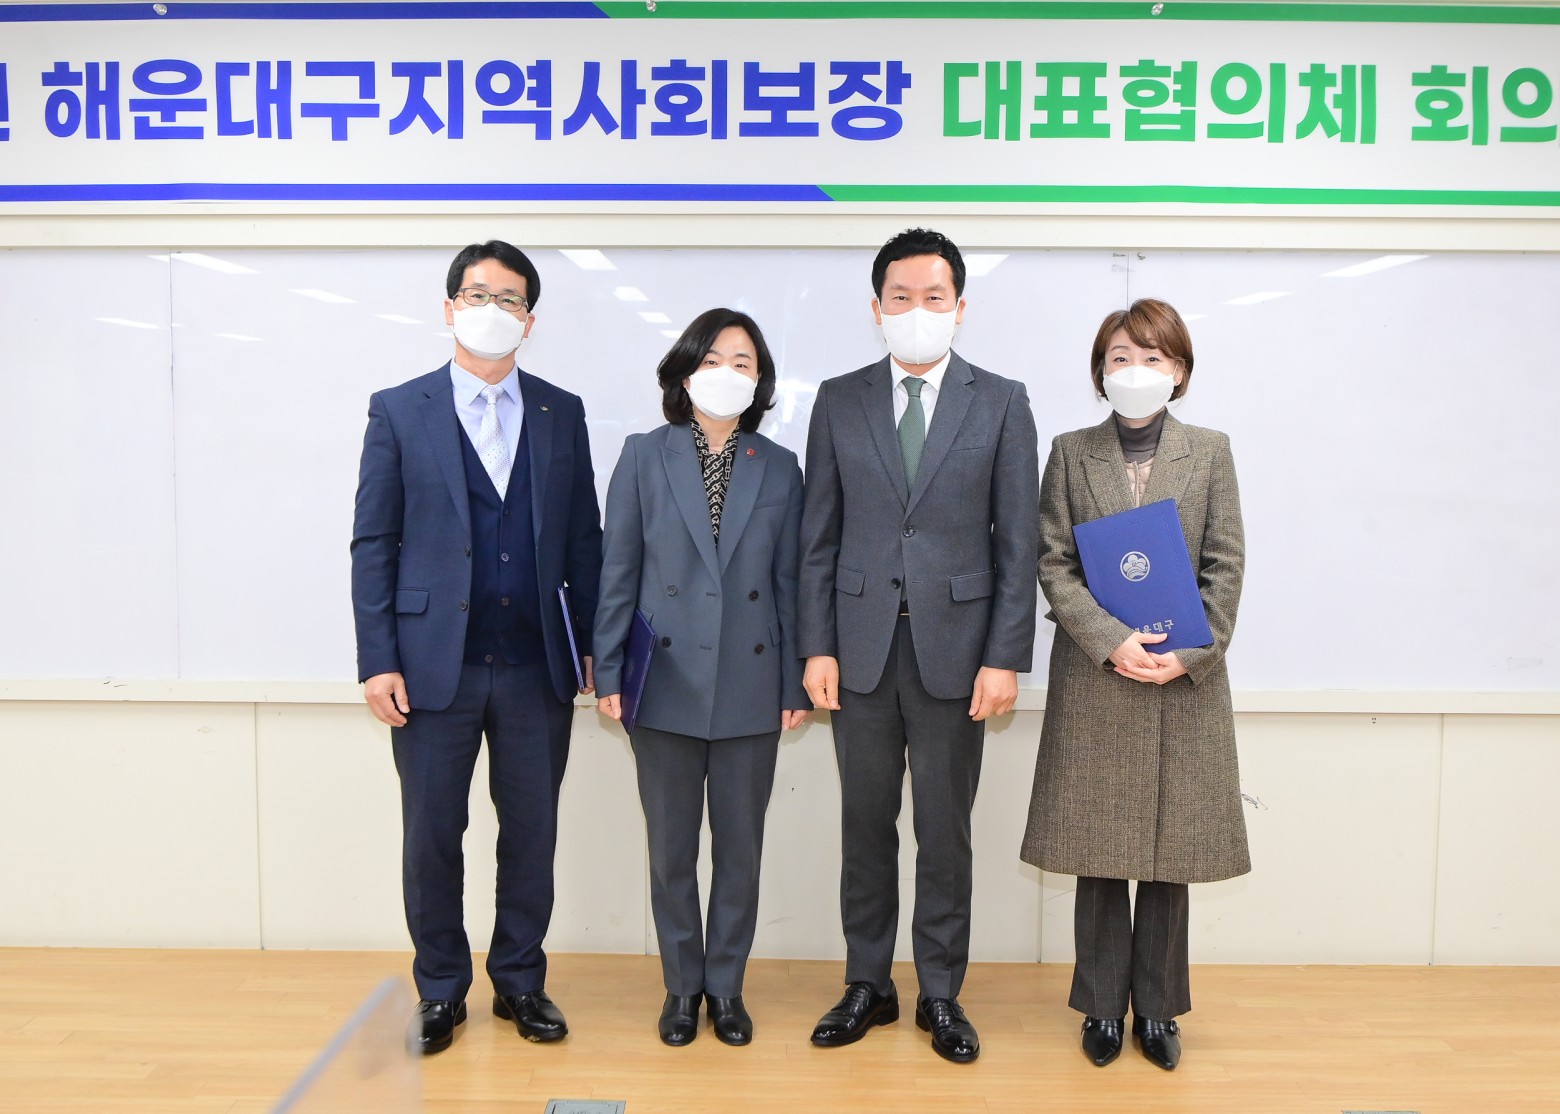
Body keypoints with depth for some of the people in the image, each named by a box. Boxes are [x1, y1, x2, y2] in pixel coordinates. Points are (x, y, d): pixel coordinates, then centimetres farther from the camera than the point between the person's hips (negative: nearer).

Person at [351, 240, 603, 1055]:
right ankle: (440, 991, 27)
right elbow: (373, 543, 0)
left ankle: (519, 980, 29)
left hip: (538, 668, 2)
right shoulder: (398, 410, 3)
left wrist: (597, 647, 4)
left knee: (532, 833, 10)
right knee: (432, 836, 8)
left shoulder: (561, 414, 8)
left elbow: (583, 539, 8)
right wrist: (377, 661, -6)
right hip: (435, 667, -1)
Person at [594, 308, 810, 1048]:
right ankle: (682, 985, 28)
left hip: (749, 688, 1)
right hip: (665, 683, -1)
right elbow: (618, 572, 1)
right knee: (671, 848, 10)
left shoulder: (779, 469, 5)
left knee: (740, 848, 11)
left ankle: (726, 986, 28)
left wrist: (794, 683, 3)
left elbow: (788, 582, 5)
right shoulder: (644, 457, 2)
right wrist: (608, 671, -2)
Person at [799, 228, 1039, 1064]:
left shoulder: (1001, 403, 2)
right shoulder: (839, 401, 6)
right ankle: (868, 986, 27)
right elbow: (819, 536, 6)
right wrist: (817, 646, -1)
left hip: (955, 647, -1)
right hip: (862, 648, 2)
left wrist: (1005, 657, -7)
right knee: (866, 823, 11)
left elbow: (1018, 542, -1)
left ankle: (941, 994, 25)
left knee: (945, 830, 8)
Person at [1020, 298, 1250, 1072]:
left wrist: (1192, 654, -11)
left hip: (1185, 679, 1)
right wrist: (1112, 641, -14)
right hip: (1094, 678, 0)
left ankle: (1157, 1008, 23)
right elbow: (1053, 565, -2)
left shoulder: (1209, 452, 6)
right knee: (1099, 854, 6)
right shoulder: (1071, 453, 5)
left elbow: (1226, 566, 2)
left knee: (1169, 854, 8)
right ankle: (1103, 1006, 22)